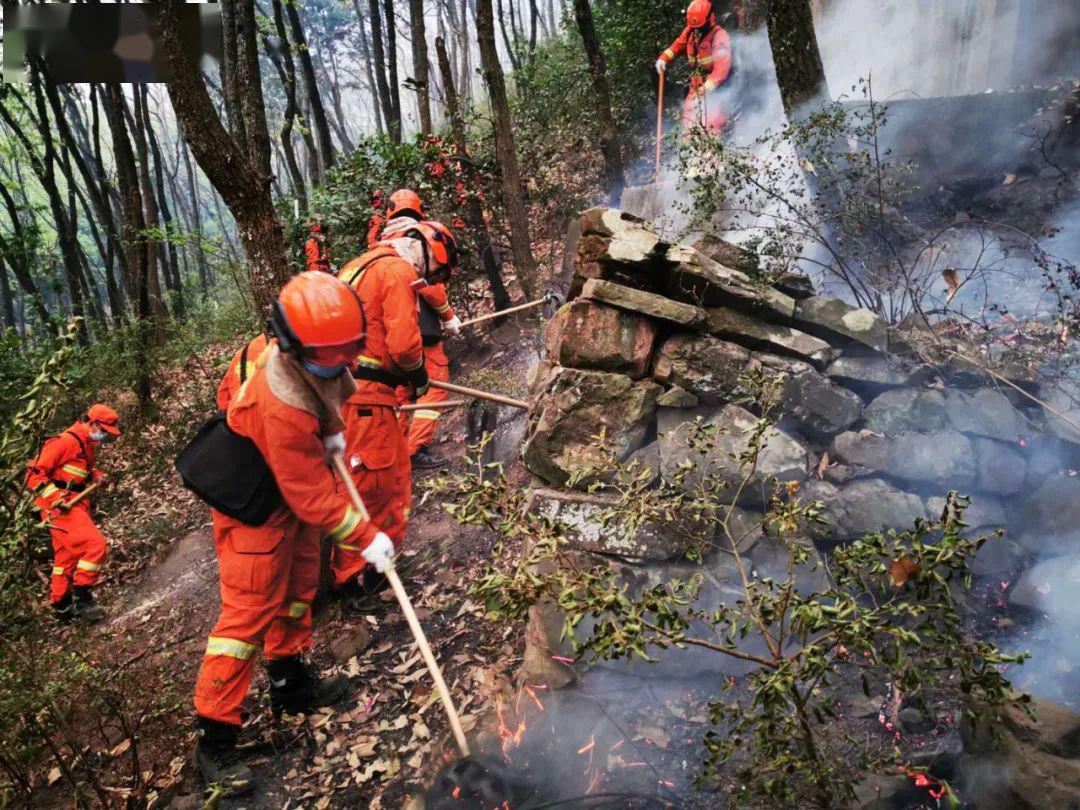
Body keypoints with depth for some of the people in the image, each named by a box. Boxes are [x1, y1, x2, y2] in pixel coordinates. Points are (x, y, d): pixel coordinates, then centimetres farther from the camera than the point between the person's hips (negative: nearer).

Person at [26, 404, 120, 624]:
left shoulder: (89, 445, 13)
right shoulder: (65, 442, -16)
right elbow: (34, 473, -17)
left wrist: (95, 475, 9)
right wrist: (56, 497, -25)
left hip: (76, 504, 10)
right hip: (61, 506, -10)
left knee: (67, 555, 17)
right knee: (95, 544, -19)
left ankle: (60, 605, 27)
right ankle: (82, 596, -11)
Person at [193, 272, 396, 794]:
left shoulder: (313, 361, -14)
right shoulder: (283, 408, -38)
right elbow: (313, 496, -31)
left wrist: (331, 430, -3)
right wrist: (365, 539, -24)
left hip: (291, 491, 9)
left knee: (298, 586, 19)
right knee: (250, 610, -5)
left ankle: (290, 681, 39)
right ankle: (214, 736, 7)